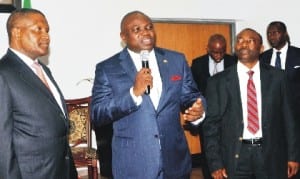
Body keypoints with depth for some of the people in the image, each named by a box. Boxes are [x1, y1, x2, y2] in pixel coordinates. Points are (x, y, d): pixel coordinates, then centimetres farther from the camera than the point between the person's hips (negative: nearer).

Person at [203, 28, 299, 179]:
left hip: (271, 155, 1)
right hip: (235, 156, -1)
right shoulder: (218, 82, -3)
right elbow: (211, 124, -3)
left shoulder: (276, 76, 1)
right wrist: (215, 164, -7)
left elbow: (287, 118, 5)